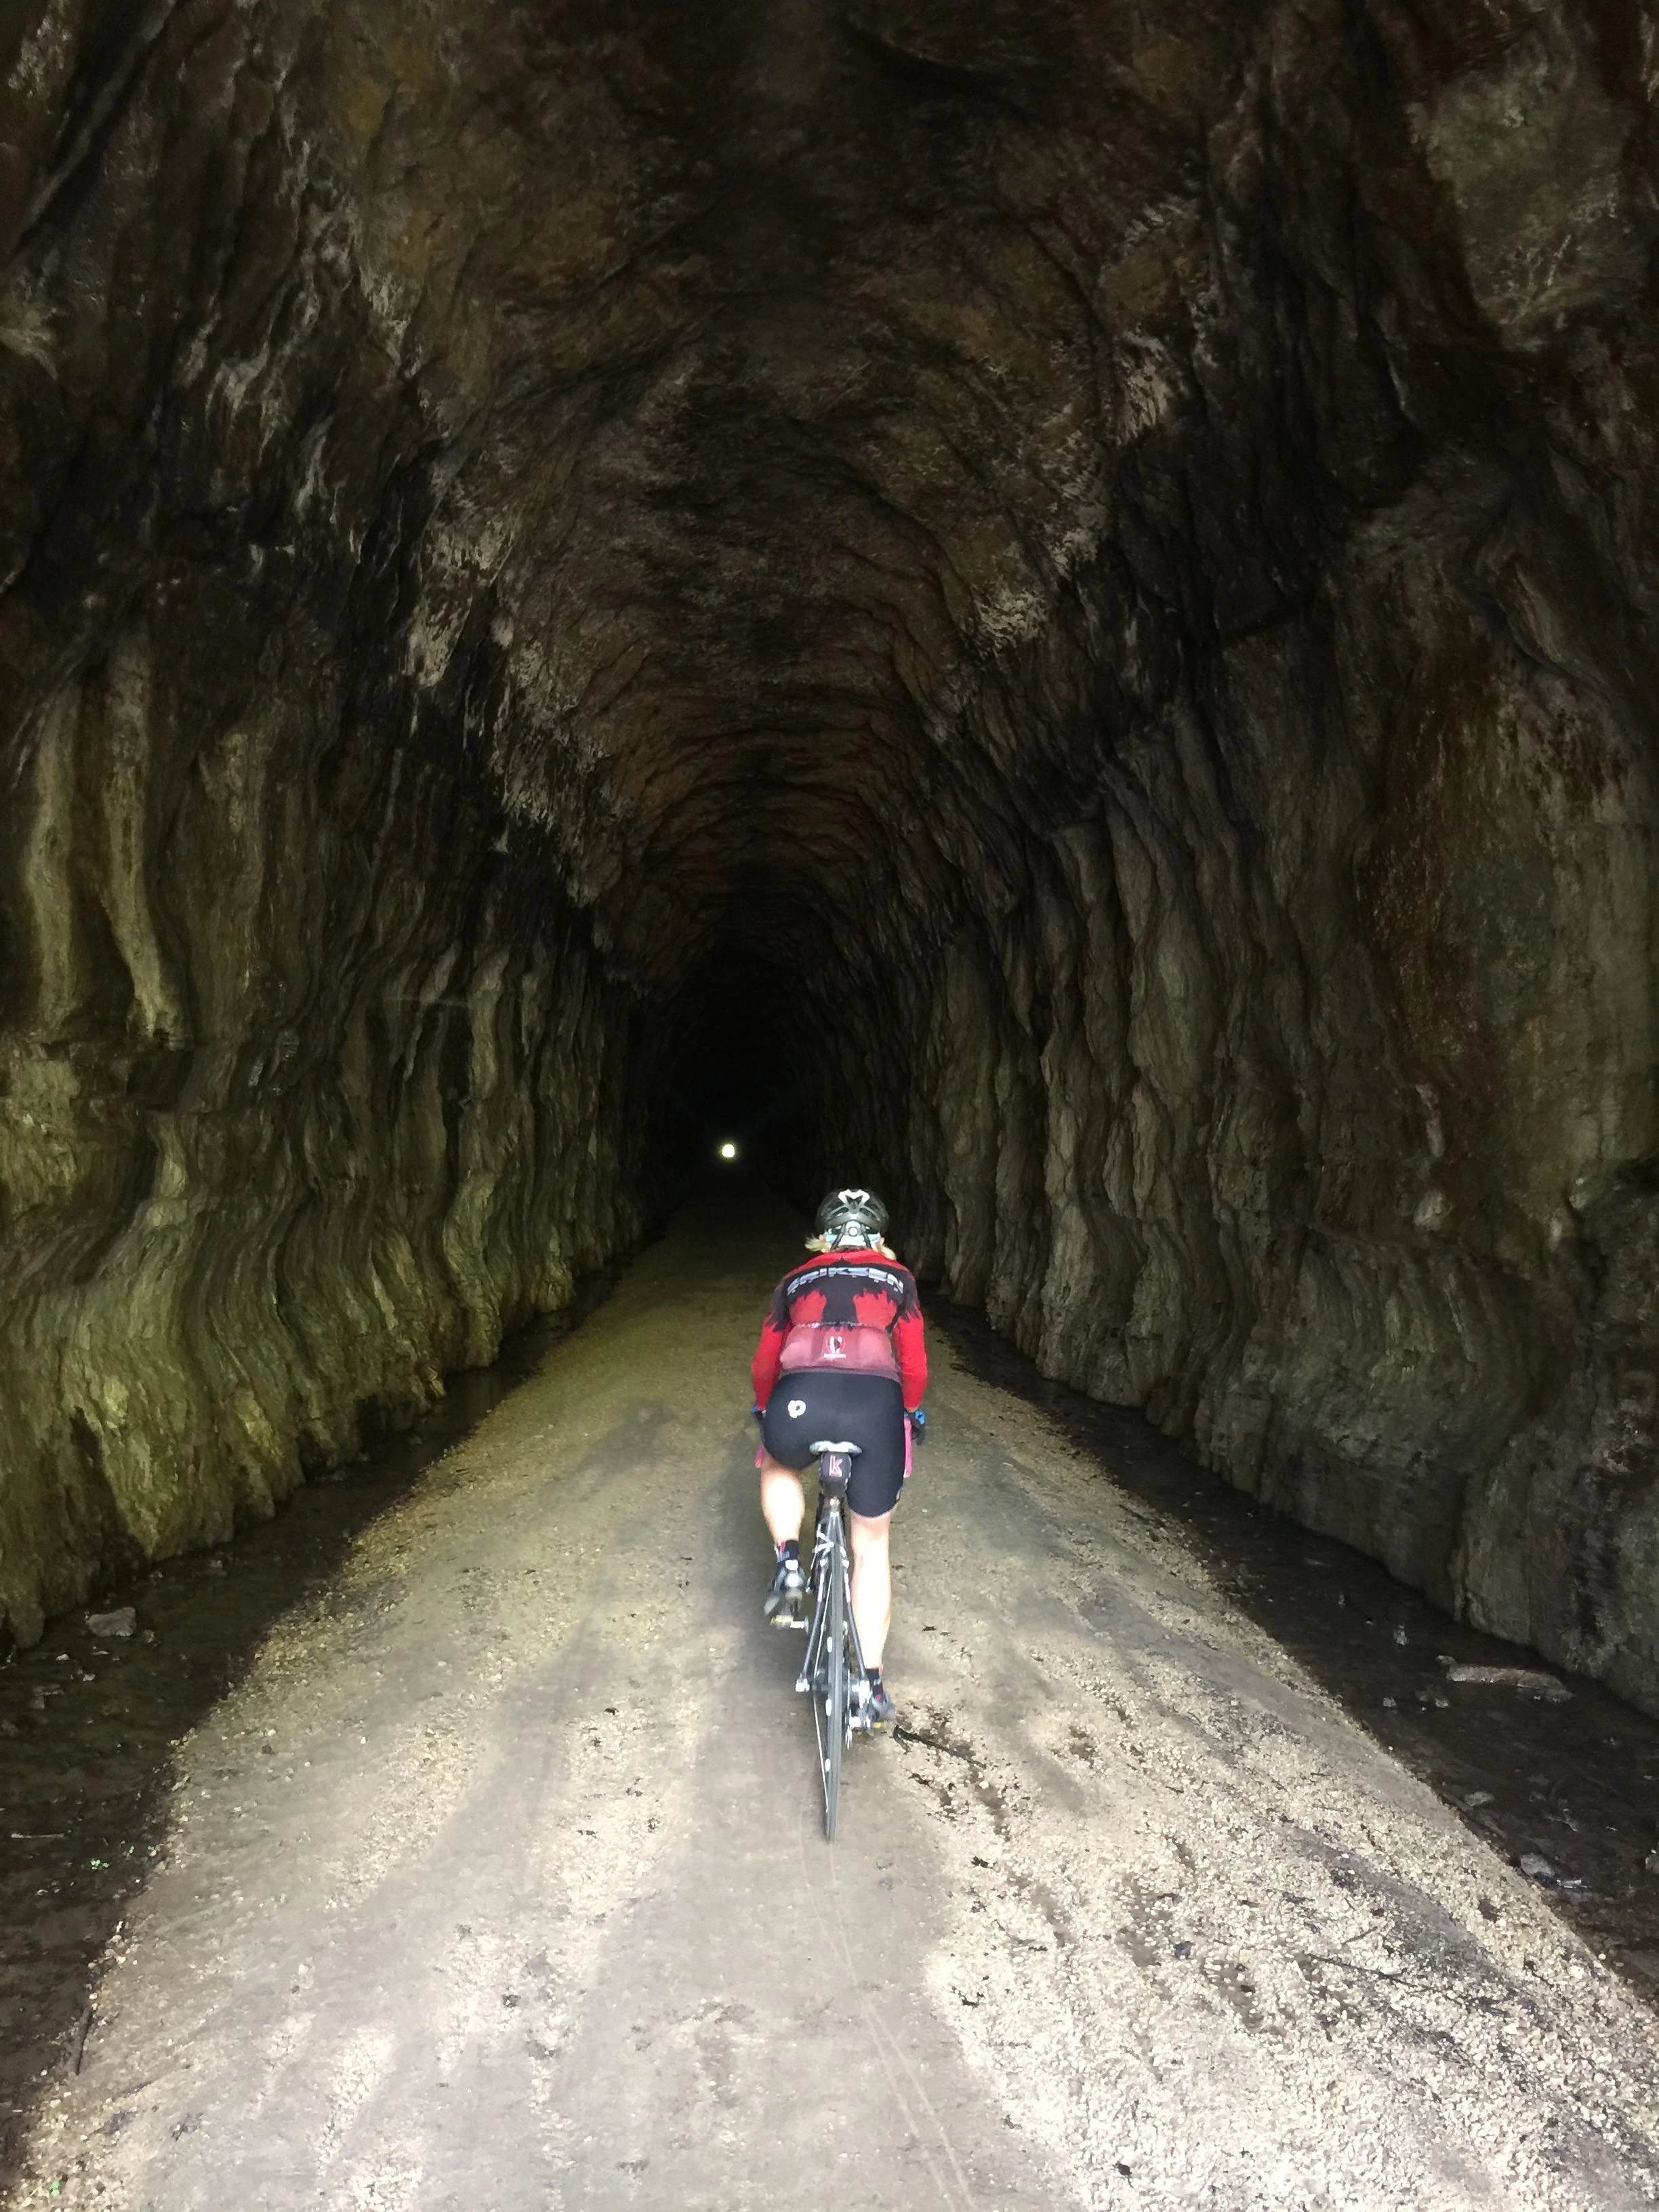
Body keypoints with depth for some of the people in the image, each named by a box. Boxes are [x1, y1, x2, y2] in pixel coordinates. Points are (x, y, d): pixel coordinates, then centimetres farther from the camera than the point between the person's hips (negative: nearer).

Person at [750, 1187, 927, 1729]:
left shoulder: (796, 1281, 26)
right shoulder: (897, 1278, 24)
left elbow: (764, 1364, 29)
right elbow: (914, 1365, 20)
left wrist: (765, 1412, 48)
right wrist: (910, 1414, 39)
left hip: (799, 1403, 0)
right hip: (876, 1405, 0)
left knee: (778, 1469, 37)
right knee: (871, 1544, 21)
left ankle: (789, 1566, 15)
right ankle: (871, 1685, 21)